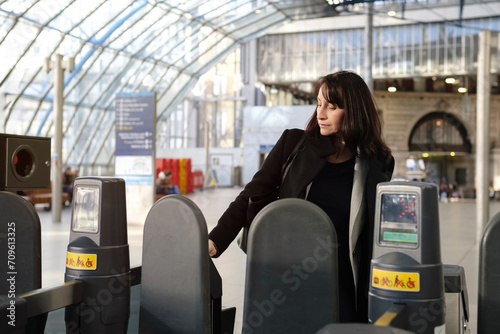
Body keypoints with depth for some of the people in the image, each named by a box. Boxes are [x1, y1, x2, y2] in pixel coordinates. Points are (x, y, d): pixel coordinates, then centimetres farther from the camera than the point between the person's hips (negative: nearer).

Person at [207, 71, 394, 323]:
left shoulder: (377, 164, 2)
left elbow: (377, 235, 9)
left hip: (341, 281, 0)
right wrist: (215, 241, -13)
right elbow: (251, 196, 0)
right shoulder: (293, 144, 2)